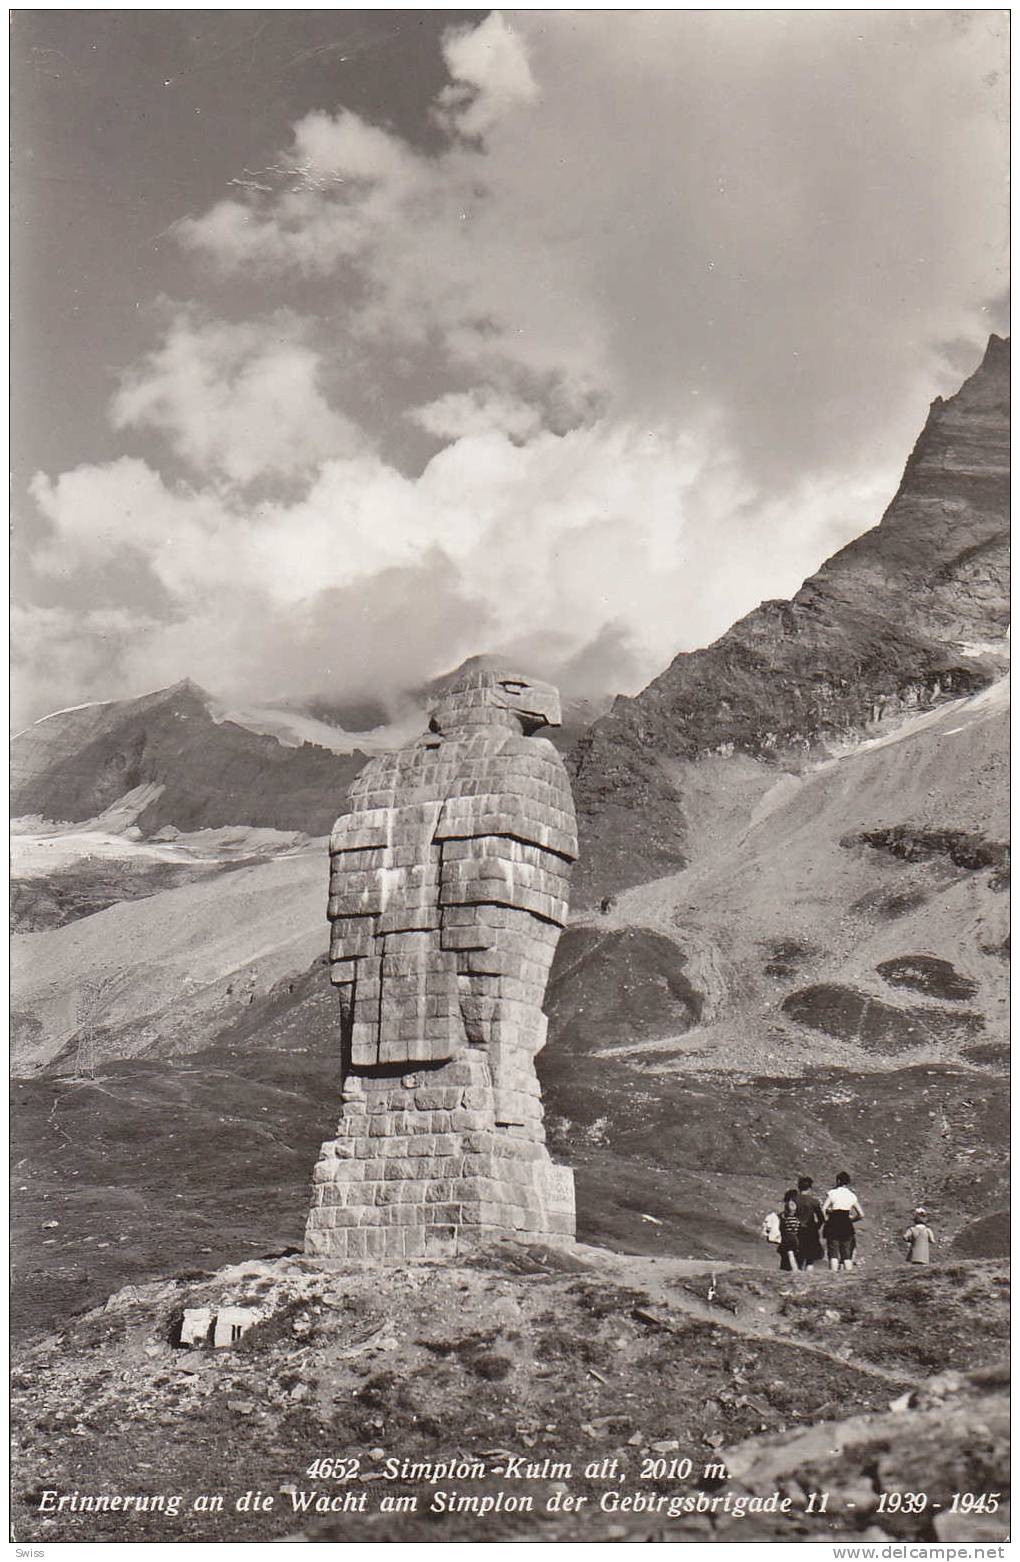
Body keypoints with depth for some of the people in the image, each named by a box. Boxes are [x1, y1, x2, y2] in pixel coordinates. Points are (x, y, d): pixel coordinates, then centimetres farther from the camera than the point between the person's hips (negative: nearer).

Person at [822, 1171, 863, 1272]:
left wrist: (826, 1220, 5)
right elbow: (861, 1215, 10)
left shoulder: (832, 1193, -1)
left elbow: (823, 1209, -10)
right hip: (847, 1226, 3)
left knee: (833, 1254, -2)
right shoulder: (852, 1195, 9)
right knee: (847, 1255, 8)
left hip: (833, 1226, -3)